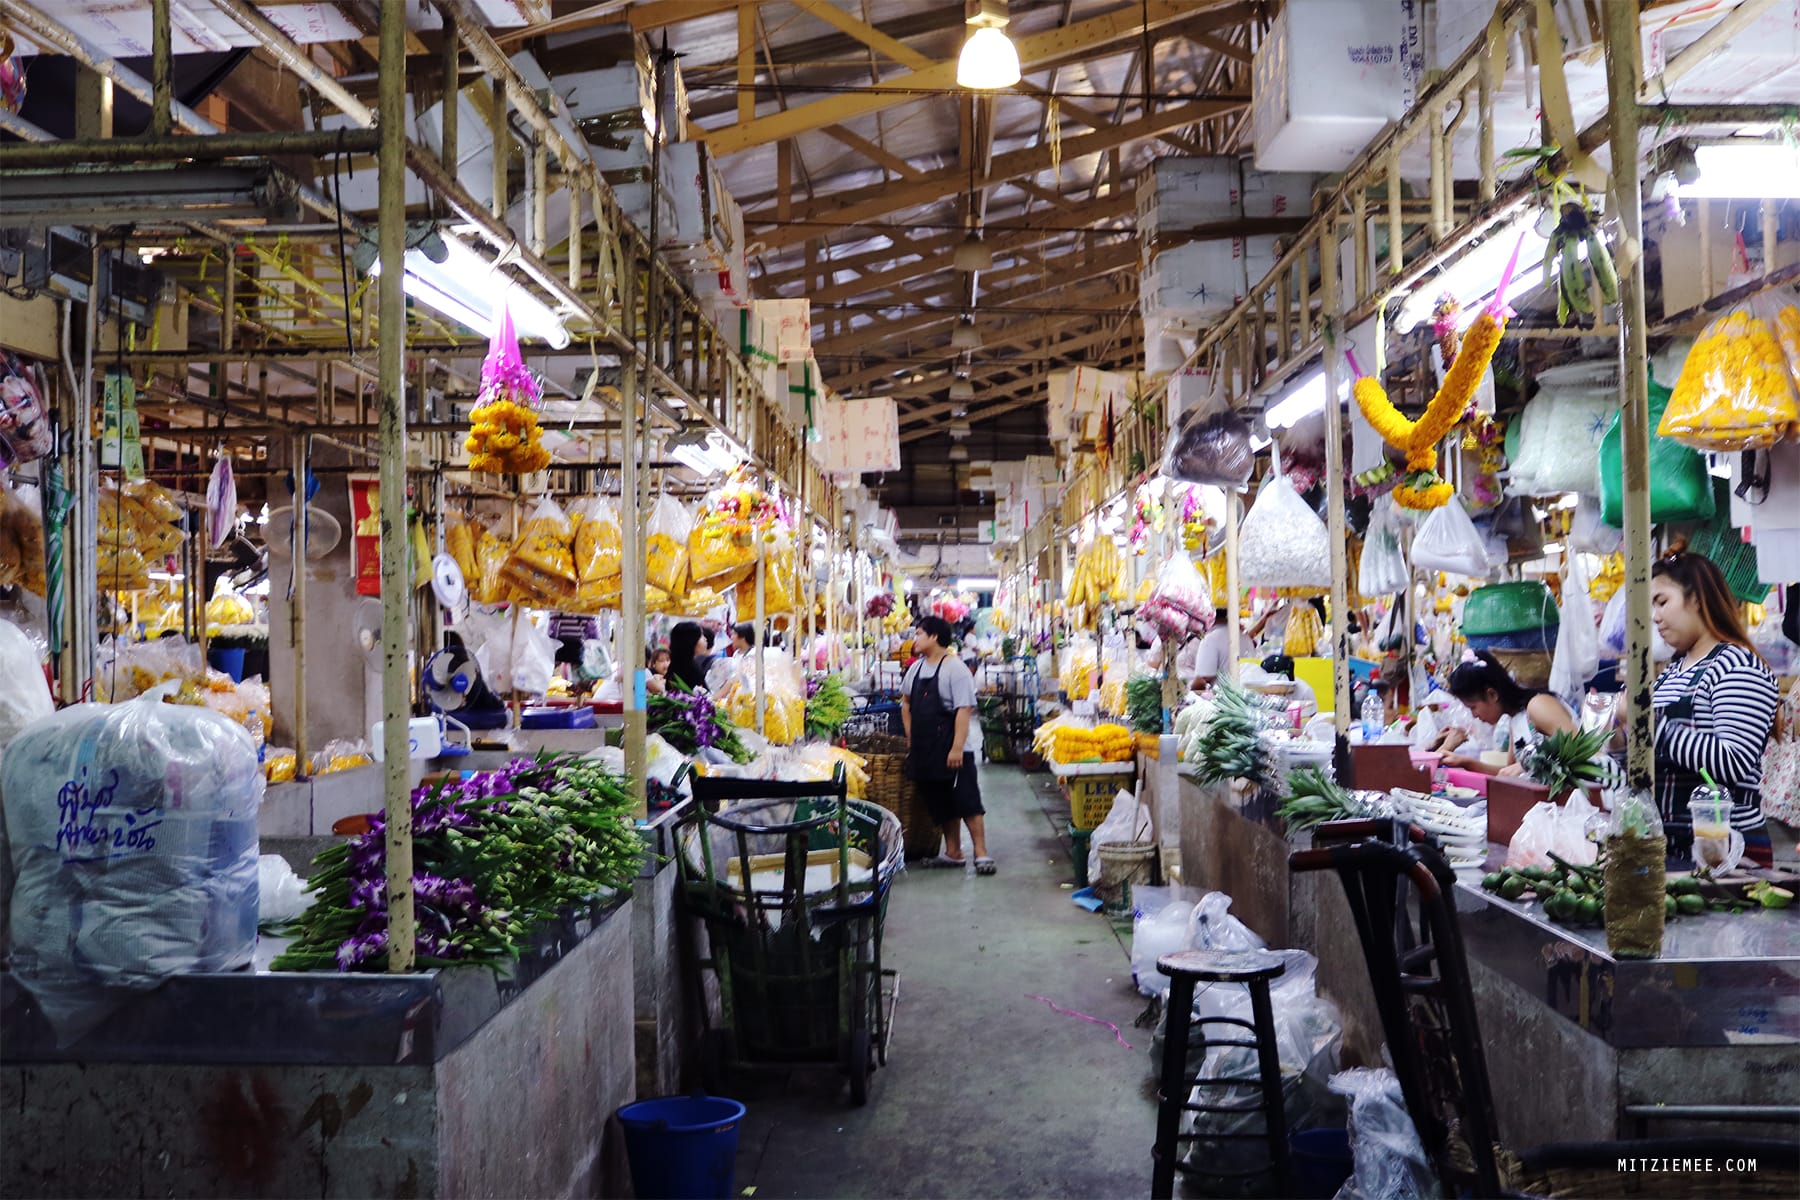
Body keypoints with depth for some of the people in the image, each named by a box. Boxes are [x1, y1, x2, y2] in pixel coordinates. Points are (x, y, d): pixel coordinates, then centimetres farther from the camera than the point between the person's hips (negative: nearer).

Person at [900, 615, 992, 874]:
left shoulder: (955, 669, -12)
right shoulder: (916, 668, 11)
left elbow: (964, 710, -18)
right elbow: (906, 702, 24)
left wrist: (957, 748, -24)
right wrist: (910, 737, 15)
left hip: (951, 750, -8)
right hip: (924, 751, 8)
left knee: (967, 801, -7)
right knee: (941, 804, 13)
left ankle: (981, 853, -3)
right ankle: (953, 853, 22)